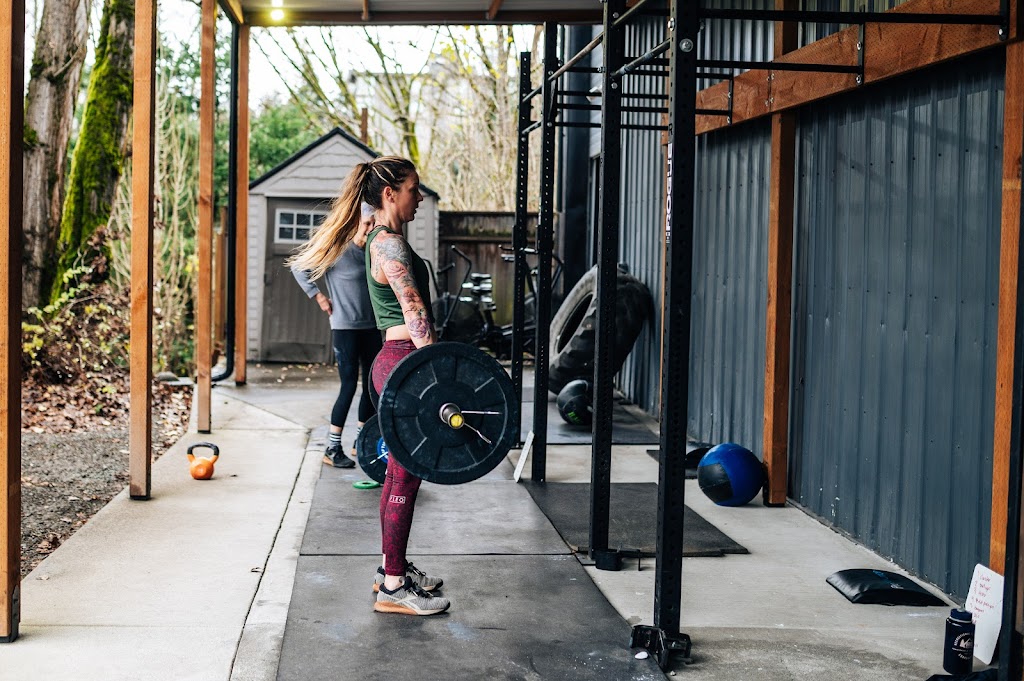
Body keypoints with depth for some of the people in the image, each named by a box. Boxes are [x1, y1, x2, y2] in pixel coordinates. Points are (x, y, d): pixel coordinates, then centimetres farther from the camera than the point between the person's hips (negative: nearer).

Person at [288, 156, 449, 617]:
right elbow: (414, 312, -21)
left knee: (399, 473, 16)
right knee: (405, 476, -5)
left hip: (396, 362, 10)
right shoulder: (390, 244, -14)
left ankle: (393, 569, 26)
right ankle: (392, 589, 0)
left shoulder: (383, 240, 17)